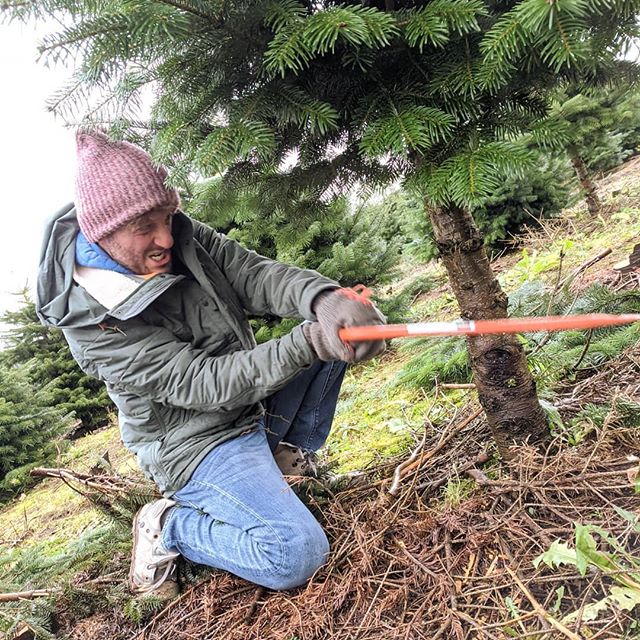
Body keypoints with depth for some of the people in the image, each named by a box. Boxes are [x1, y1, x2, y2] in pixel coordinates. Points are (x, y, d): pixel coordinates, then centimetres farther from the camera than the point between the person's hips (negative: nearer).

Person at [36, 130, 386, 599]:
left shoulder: (183, 236, -6)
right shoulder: (91, 318, -24)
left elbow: (257, 274, -15)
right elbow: (202, 384, -28)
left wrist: (323, 298, -37)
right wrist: (308, 344, -39)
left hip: (255, 405, 8)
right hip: (196, 443, -7)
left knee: (336, 323, 1)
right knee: (296, 555, -24)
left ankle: (288, 450, 11)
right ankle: (166, 526, 2)